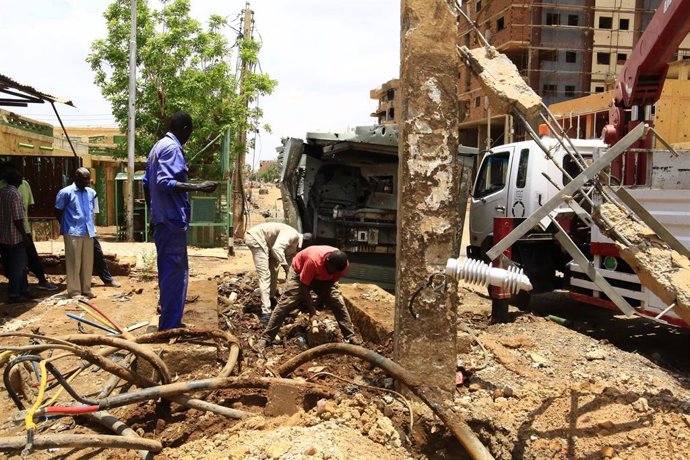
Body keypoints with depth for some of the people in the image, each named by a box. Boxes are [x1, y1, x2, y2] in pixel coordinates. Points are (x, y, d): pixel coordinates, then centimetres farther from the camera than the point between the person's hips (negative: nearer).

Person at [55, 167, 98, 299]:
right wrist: (66, 227, 2)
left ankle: (86, 289, 18)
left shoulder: (91, 192, 9)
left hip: (89, 232, 5)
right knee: (74, 262, -1)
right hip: (73, 233, -5)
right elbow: (58, 211, 1)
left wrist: (92, 226, 14)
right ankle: (74, 291, 7)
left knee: (88, 262, 9)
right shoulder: (66, 192, -5)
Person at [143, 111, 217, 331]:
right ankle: (170, 327, -3)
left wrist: (153, 210, 27)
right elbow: (165, 182, -23)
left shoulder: (158, 147, 17)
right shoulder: (172, 148, -12)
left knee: (169, 271, 17)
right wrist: (198, 187, -24)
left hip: (161, 220, 11)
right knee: (175, 273, -6)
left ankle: (168, 324, 26)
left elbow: (146, 183, 20)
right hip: (172, 220, -11)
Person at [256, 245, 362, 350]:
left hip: (324, 278, 4)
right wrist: (312, 311, -28)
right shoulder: (313, 260, -44)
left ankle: (351, 336, 1)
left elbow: (332, 281, -9)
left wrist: (321, 298, -12)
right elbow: (304, 286, -31)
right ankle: (265, 338, -8)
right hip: (299, 273, -4)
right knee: (285, 304, -12)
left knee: (338, 303, -7)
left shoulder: (343, 264, -29)